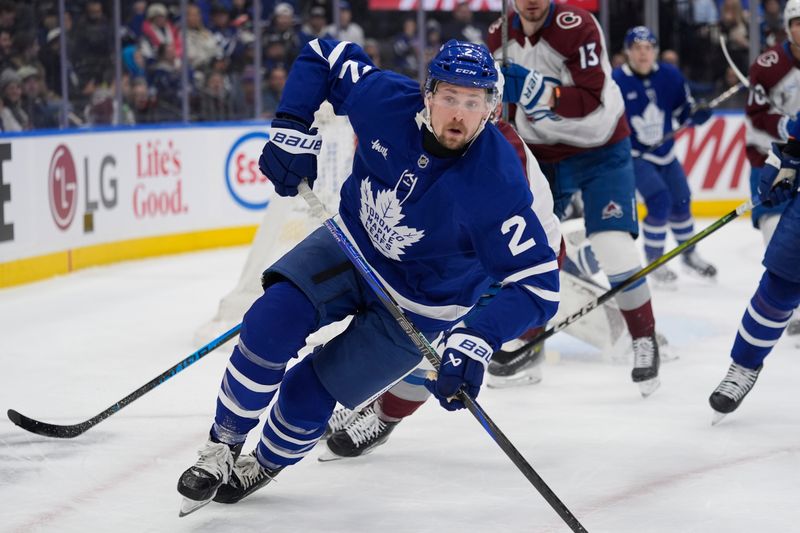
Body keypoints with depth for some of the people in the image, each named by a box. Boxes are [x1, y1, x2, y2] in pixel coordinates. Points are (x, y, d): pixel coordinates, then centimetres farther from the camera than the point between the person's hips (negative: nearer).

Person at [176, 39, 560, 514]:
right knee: (272, 322, -21)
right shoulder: (386, 100, -23)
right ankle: (223, 446, -1)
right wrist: (292, 131, -17)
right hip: (351, 245, 3)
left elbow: (537, 283, -31)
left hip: (417, 305, -3)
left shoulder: (498, 185, -33)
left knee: (308, 394, -5)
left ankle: (267, 465, 29)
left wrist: (477, 342, -43)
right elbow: (322, 57, -4)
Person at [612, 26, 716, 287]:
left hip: (665, 152, 5)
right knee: (660, 202, -18)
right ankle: (654, 261, -1)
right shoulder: (616, 81, -19)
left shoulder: (670, 76, -8)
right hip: (633, 155, -5)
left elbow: (684, 110, 3)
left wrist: (697, 113, -18)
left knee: (681, 202, 12)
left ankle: (689, 254, 36)